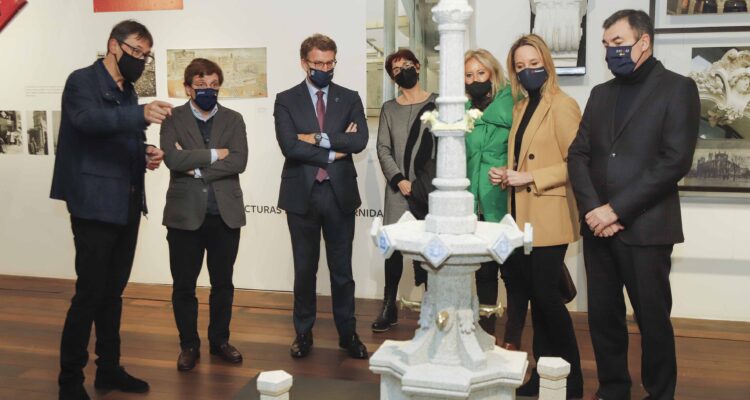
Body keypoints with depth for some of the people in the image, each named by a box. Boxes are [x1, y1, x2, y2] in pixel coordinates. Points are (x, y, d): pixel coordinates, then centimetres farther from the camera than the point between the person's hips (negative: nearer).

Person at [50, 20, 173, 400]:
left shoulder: (127, 91, 16)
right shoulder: (82, 80, -7)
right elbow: (87, 119, -28)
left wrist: (146, 154, 1)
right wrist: (140, 114, -43)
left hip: (127, 205, 8)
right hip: (95, 204, -7)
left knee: (113, 292, 13)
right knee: (90, 293, -5)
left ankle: (109, 368, 23)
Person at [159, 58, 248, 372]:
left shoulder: (233, 119, 6)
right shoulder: (173, 119, 2)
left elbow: (239, 161, -9)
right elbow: (172, 159, -16)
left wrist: (196, 167, -13)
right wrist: (214, 154, -13)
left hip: (225, 213, 2)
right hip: (185, 213, -1)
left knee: (222, 283, 11)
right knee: (183, 285, 6)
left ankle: (219, 340, 28)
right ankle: (189, 345, 22)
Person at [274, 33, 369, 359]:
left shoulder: (350, 99, 6)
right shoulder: (286, 100, 1)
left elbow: (360, 141, -10)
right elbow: (289, 146, -13)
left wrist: (319, 138, -15)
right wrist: (334, 151, -12)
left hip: (340, 193, 1)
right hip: (302, 193, -1)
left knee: (342, 268, 10)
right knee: (305, 269, 11)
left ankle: (348, 333, 23)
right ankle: (304, 333, 25)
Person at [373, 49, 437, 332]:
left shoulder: (437, 103, 5)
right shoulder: (389, 109, 12)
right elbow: (383, 150, 6)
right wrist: (400, 180, -7)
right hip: (399, 189, 2)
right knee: (393, 246, 0)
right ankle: (389, 307, 11)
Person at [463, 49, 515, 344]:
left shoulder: (511, 104, -4)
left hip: (505, 204, -4)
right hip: (477, 207, 4)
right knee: (484, 272, 13)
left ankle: (512, 340, 15)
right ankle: (486, 334, 25)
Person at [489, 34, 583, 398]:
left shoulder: (562, 106, -9)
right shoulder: (520, 107, 16)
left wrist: (529, 177, -17)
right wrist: (505, 175, 5)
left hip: (548, 217, -8)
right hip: (522, 215, 8)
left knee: (546, 295, -4)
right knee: (533, 296, 11)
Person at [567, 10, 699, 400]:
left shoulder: (677, 88, -2)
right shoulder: (601, 93, 15)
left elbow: (675, 160, -12)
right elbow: (578, 155, 8)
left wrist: (617, 209, -16)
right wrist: (592, 208, -8)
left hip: (645, 228, -5)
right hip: (598, 225, 5)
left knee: (653, 321, 5)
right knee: (603, 317, 11)